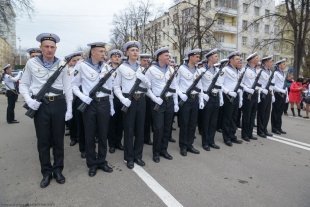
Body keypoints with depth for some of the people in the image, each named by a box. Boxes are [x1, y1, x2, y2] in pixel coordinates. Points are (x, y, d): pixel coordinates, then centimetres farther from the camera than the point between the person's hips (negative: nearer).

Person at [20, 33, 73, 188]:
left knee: (58, 139, 10)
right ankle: (46, 172, 24)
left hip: (58, 104, 0)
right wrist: (29, 100, -11)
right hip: (40, 105, 0)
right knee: (43, 140, 8)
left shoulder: (62, 64, 2)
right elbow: (23, 84, 7)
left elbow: (67, 87, 3)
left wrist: (69, 109, -1)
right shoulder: (31, 63, 1)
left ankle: (58, 169, 27)